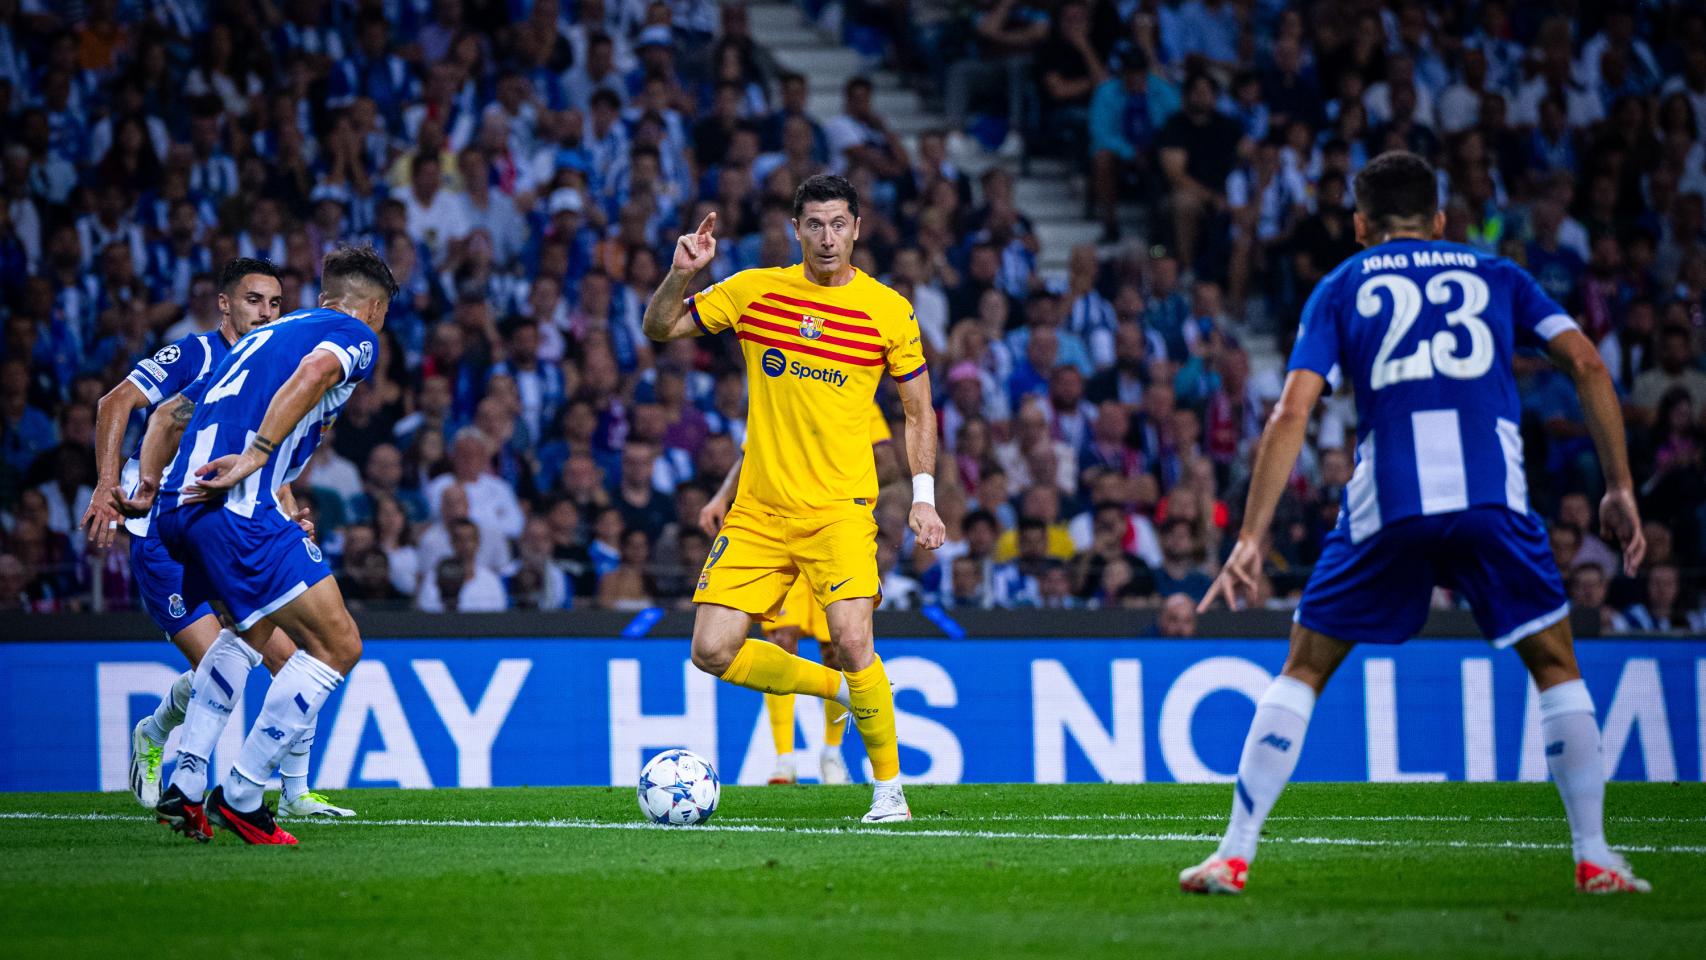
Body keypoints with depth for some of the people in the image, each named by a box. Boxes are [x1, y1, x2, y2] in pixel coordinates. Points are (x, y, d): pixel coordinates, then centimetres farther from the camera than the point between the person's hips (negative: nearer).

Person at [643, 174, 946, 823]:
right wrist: (682, 273, -10)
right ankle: (838, 689, 20)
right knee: (713, 651, -6)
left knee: (852, 642, -21)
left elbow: (918, 412, 9)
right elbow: (660, 328, 10)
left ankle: (889, 788, -1)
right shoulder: (755, 291, 3)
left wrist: (923, 498, -1)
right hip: (758, 509, 3)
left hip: (840, 508, -3)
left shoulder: (889, 311, 0)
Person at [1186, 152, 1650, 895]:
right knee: (1555, 666, 17)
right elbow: (1587, 365, 10)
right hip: (1492, 493, 0)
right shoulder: (1497, 276, 23)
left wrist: (1251, 540, 5)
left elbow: (1291, 414, 7)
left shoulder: (1341, 289, 19)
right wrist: (1619, 487, 13)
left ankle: (1233, 855, 8)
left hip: (1385, 500, 0)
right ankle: (1595, 860, 11)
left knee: (1304, 669, 14)